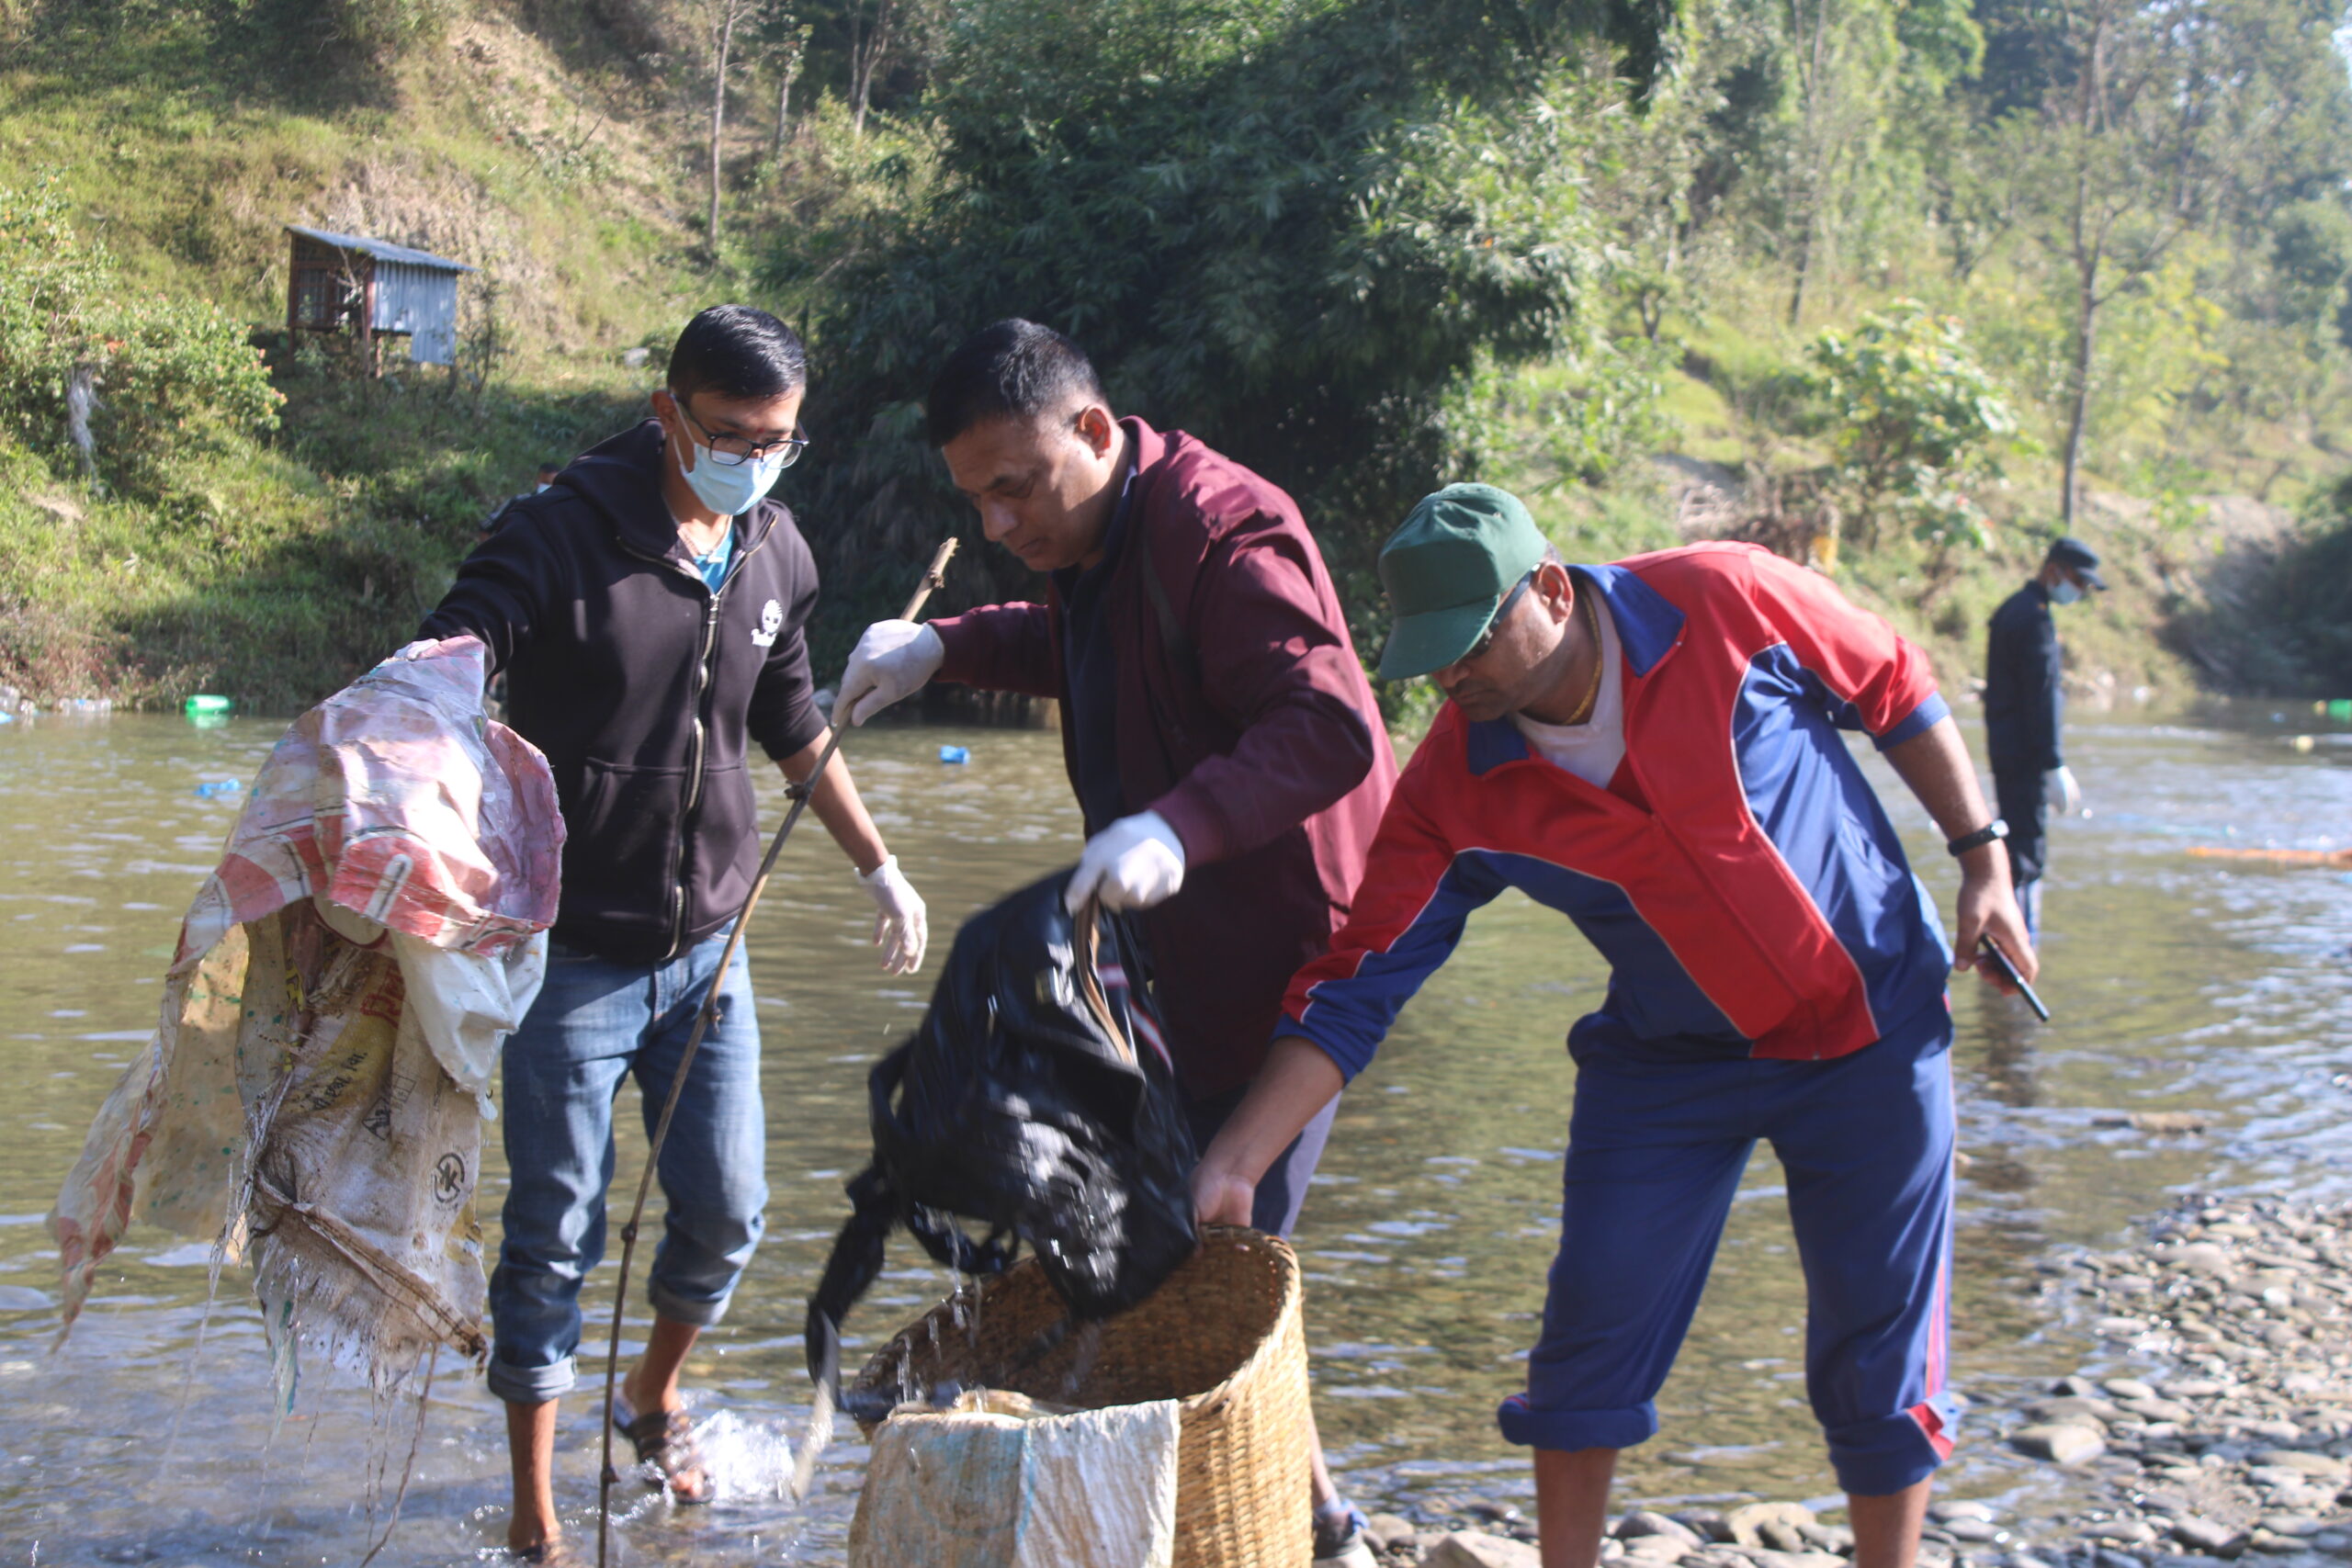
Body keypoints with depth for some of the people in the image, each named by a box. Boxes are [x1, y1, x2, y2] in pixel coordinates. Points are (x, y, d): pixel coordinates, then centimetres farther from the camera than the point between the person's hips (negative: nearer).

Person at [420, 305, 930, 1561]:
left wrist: (879, 867, 22)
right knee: (556, 1234, 1)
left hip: (706, 949, 5)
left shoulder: (776, 556, 4)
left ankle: (654, 1397, 40)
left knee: (727, 1209, 10)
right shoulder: (567, 532, -15)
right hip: (574, 955, -5)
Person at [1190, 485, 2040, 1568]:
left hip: (1871, 1028, -1)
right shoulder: (1456, 792, -16)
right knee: (1593, 1325, -4)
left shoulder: (1731, 603, -21)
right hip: (1667, 1059, 2)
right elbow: (1356, 986, -17)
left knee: (1876, 1347, 5)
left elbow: (1894, 693, -4)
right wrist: (1233, 1164, -25)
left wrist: (1980, 856, -5)